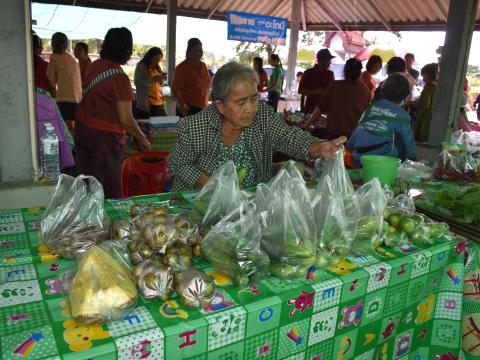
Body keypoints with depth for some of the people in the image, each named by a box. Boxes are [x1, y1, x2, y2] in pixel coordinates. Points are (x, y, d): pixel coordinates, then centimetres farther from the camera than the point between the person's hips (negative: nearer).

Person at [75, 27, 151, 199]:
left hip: (83, 129, 8)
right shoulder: (119, 77, -18)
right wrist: (143, 139, -6)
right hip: (104, 136, -8)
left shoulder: (94, 65, 4)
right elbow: (126, 119, -19)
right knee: (109, 191, 4)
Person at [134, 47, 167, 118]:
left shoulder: (156, 67, 15)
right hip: (145, 103, -7)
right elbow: (137, 83, -16)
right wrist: (153, 79, -23)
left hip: (158, 102, 7)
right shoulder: (141, 66, -5)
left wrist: (162, 79, 0)